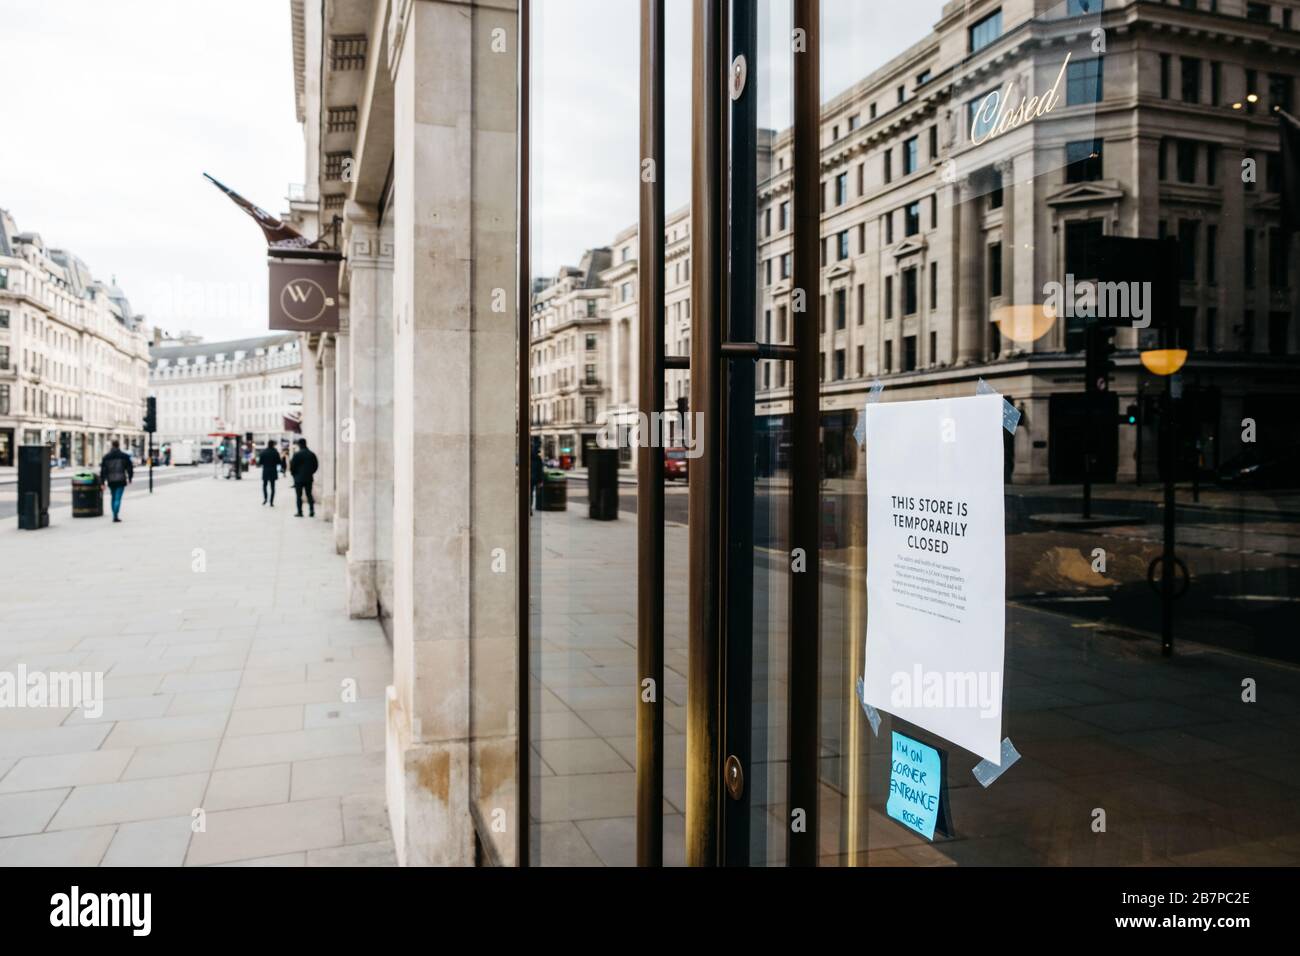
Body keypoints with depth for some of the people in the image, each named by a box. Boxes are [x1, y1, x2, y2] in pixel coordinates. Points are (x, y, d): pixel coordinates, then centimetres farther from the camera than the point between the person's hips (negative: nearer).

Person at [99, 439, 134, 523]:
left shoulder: (106, 457, 3)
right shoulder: (124, 456, -2)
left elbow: (103, 470, 2)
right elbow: (129, 468, 3)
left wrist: (102, 482, 5)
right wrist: (130, 478, 16)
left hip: (111, 481, 3)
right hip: (121, 480, -3)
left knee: (114, 497, 18)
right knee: (118, 498, -6)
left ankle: (115, 515, 20)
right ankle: (116, 516, -16)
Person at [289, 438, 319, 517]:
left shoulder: (297, 454, -12)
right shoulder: (312, 454, 2)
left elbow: (292, 466, -10)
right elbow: (315, 466, 6)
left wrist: (293, 474, 8)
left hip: (299, 478, -4)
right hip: (309, 478, 4)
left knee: (299, 496, 3)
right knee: (309, 494, 11)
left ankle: (300, 512, 2)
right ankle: (312, 511, 5)